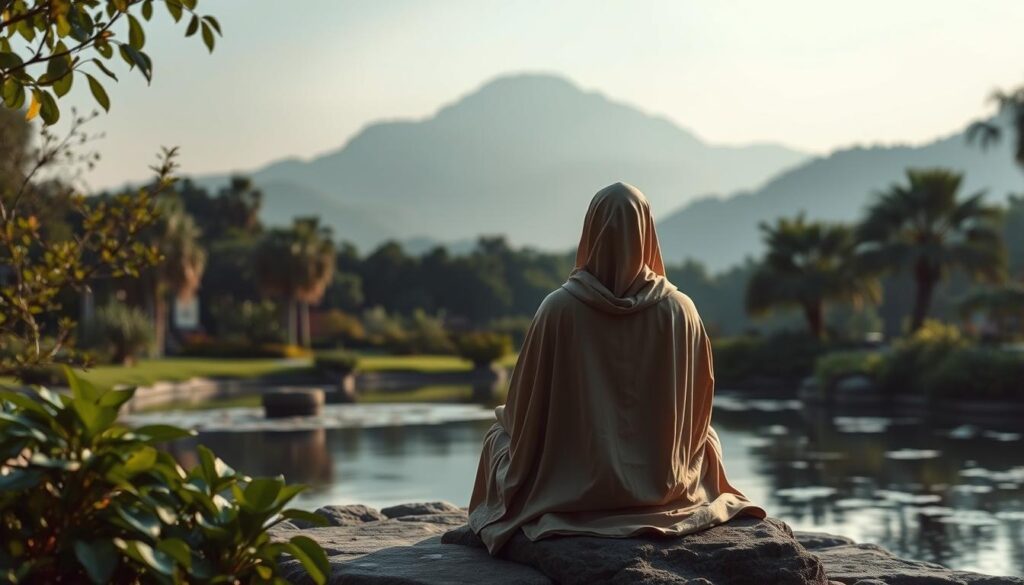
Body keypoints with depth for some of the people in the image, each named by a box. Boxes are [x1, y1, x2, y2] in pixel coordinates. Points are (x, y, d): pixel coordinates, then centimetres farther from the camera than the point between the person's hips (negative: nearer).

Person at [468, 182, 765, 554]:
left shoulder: (558, 307, -16)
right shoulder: (680, 310, -11)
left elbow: (526, 408, -6)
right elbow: (699, 411, 1)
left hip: (573, 484, -1)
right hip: (662, 480, 1)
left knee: (500, 435, 32)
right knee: (707, 440, 37)